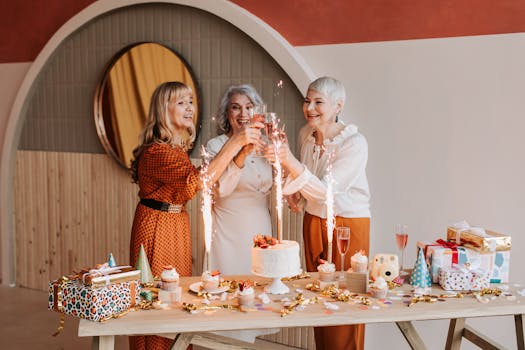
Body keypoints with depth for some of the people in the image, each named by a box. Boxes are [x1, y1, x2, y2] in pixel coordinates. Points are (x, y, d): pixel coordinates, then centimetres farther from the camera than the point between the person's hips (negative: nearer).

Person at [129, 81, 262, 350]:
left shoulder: (179, 148, 11)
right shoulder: (156, 152, -21)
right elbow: (199, 180, -34)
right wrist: (235, 142, -33)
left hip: (178, 226, 9)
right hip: (156, 227, -9)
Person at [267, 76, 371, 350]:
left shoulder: (354, 143, -19)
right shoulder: (305, 134, 0)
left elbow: (326, 191, -27)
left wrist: (291, 163, -37)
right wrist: (295, 192, 0)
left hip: (348, 224, -6)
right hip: (313, 222, 6)